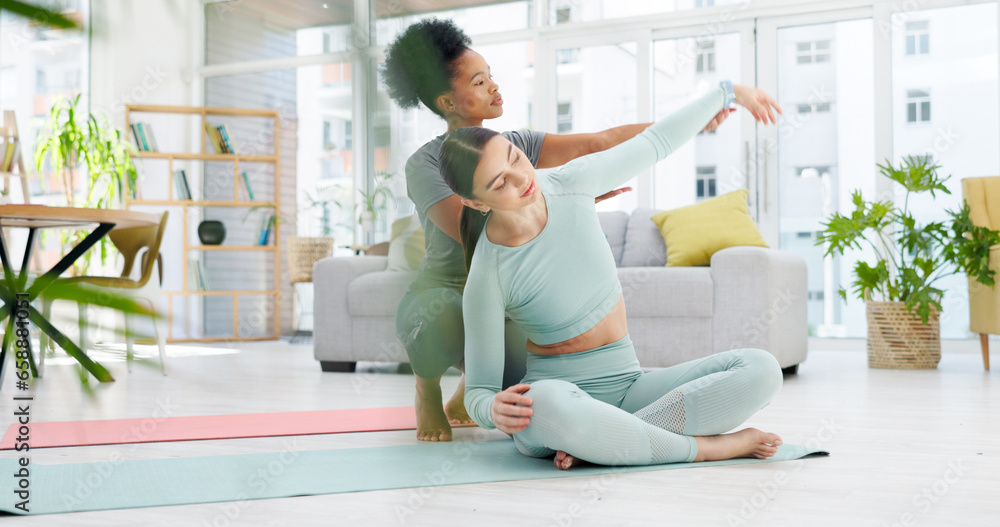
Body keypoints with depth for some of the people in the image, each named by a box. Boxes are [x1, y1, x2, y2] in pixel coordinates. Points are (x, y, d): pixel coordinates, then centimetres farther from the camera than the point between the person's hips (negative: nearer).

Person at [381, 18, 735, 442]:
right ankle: (427, 390, -4)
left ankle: (472, 385, 19)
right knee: (440, 315, -42)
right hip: (438, 299, -5)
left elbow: (598, 143, -4)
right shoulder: (425, 165, -13)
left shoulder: (512, 146, 4)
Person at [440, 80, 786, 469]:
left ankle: (594, 443, -21)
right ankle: (705, 447, -23)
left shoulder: (571, 183, -5)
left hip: (626, 389, 5)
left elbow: (654, 143, 13)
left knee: (761, 370, -16)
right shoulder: (486, 280, -16)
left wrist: (727, 92, 25)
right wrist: (495, 410, -33)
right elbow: (478, 391, -9)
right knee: (545, 404, -43)